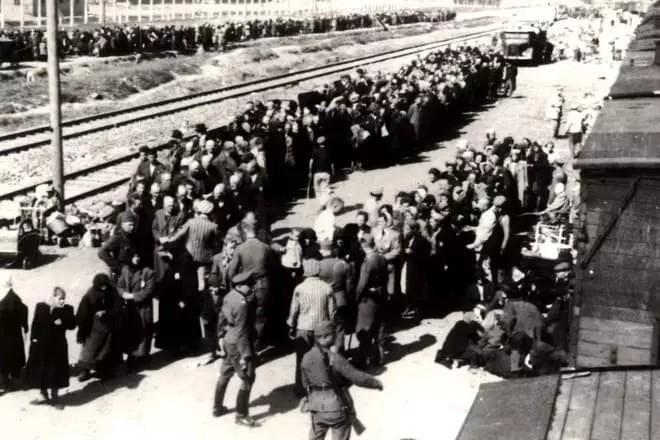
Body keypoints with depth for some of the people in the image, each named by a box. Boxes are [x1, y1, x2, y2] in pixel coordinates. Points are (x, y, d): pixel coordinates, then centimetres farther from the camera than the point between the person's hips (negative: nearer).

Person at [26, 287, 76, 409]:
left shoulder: (67, 309, -3)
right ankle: (44, 396, 27)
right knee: (40, 372, 10)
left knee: (55, 373, 6)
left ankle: (55, 398, 22)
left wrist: (63, 322, -22)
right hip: (41, 345, 1)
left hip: (57, 346, -1)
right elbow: (35, 324, 0)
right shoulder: (41, 307, -1)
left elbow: (72, 325, -4)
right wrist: (33, 338, -6)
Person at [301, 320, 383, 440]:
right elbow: (358, 377, -19)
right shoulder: (335, 359, -22)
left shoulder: (307, 358, -6)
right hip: (337, 407, -5)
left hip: (317, 407, 5)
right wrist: (376, 383, -2)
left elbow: (306, 383, 6)